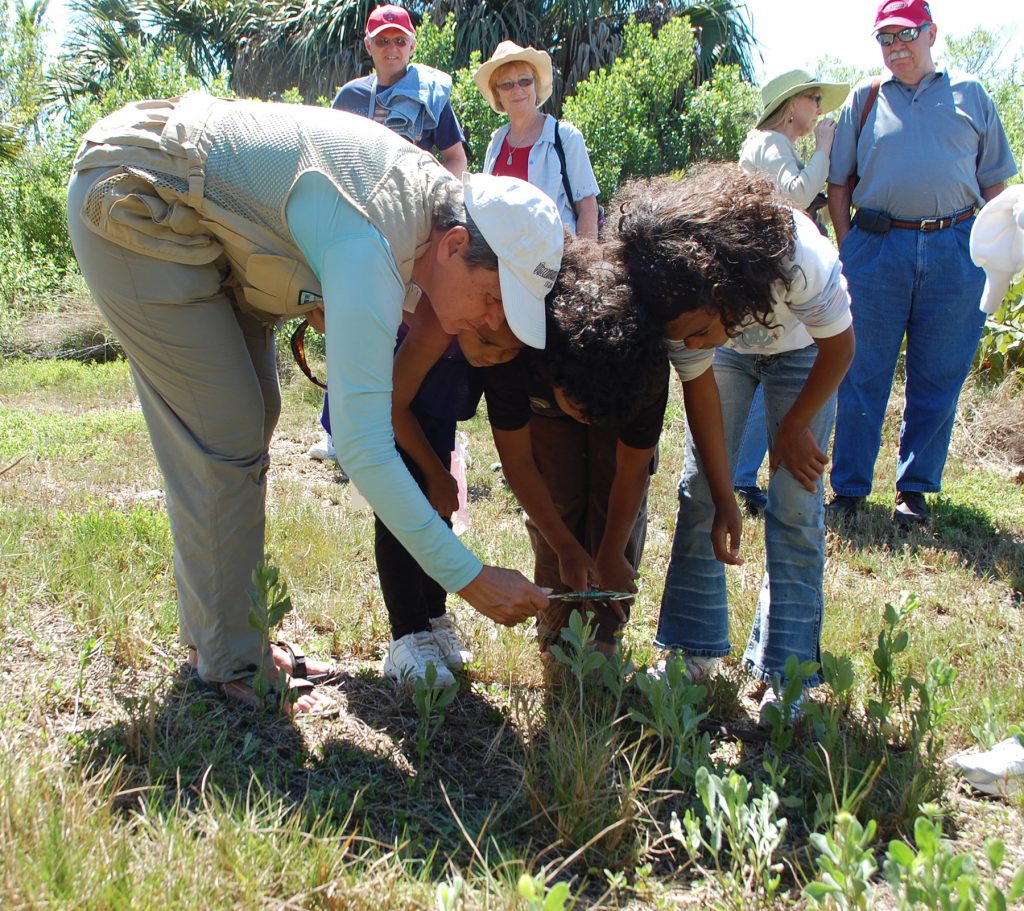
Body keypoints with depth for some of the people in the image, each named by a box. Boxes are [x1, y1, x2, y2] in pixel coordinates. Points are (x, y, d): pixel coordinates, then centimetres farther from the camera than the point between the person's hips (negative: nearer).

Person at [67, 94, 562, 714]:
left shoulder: (439, 192, -6)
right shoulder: (371, 248, -34)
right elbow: (362, 446, -37)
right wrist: (469, 578, -34)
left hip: (201, 218, 10)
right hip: (132, 203, -10)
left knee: (255, 416, 9)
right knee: (224, 438, -12)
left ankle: (214, 634, 21)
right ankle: (231, 667, 0)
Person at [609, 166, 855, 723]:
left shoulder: (801, 263, -43)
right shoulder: (683, 307, -33)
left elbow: (839, 349, -22)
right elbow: (700, 393, -18)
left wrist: (794, 428, -8)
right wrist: (724, 501, -17)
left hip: (802, 348, -2)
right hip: (730, 348, 2)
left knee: (795, 506, -8)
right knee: (700, 489, -4)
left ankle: (783, 672, -2)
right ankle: (693, 651, 6)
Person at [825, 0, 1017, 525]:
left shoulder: (970, 95, 13)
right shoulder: (864, 99, 12)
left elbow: (994, 181, 14)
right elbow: (838, 181, 12)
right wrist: (847, 245, 1)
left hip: (955, 251, 1)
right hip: (878, 248, 0)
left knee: (937, 379, 4)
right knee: (863, 375, 0)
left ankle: (915, 489, 15)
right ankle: (849, 490, 9)